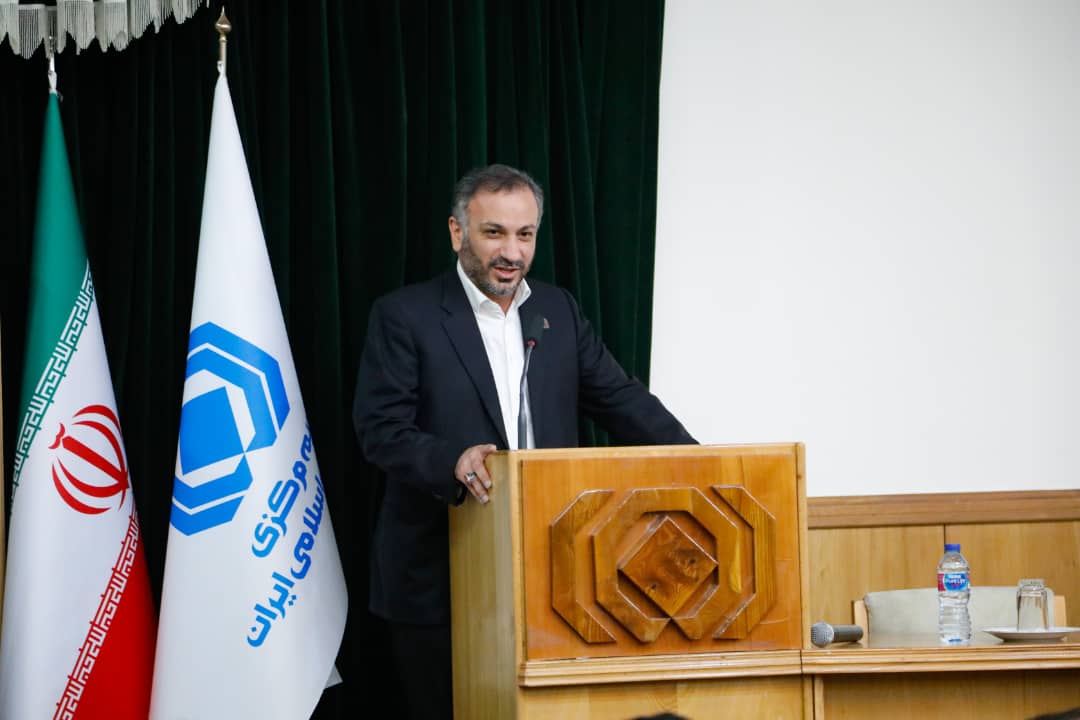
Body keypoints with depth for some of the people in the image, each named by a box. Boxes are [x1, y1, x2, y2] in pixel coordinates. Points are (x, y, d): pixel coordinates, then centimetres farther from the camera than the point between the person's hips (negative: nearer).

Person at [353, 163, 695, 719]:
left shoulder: (557, 309, 12)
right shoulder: (405, 315, -3)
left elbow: (620, 399, 12)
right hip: (439, 578, -4)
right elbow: (380, 429, -10)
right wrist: (453, 460, -29)